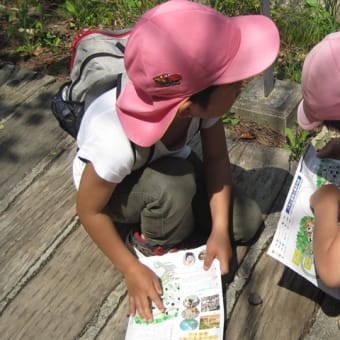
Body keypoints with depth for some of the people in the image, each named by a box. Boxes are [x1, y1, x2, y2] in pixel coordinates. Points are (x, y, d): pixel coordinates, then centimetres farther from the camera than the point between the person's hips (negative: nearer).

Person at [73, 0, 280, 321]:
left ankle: (161, 217, 12)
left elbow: (217, 159, -16)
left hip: (166, 165, 4)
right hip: (109, 187, -4)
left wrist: (219, 230, -23)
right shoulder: (117, 143, -42)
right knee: (174, 182, -36)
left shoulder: (202, 96, -32)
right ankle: (152, 246, -4)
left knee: (246, 222, -3)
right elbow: (90, 211, -25)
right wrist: (131, 270, -22)